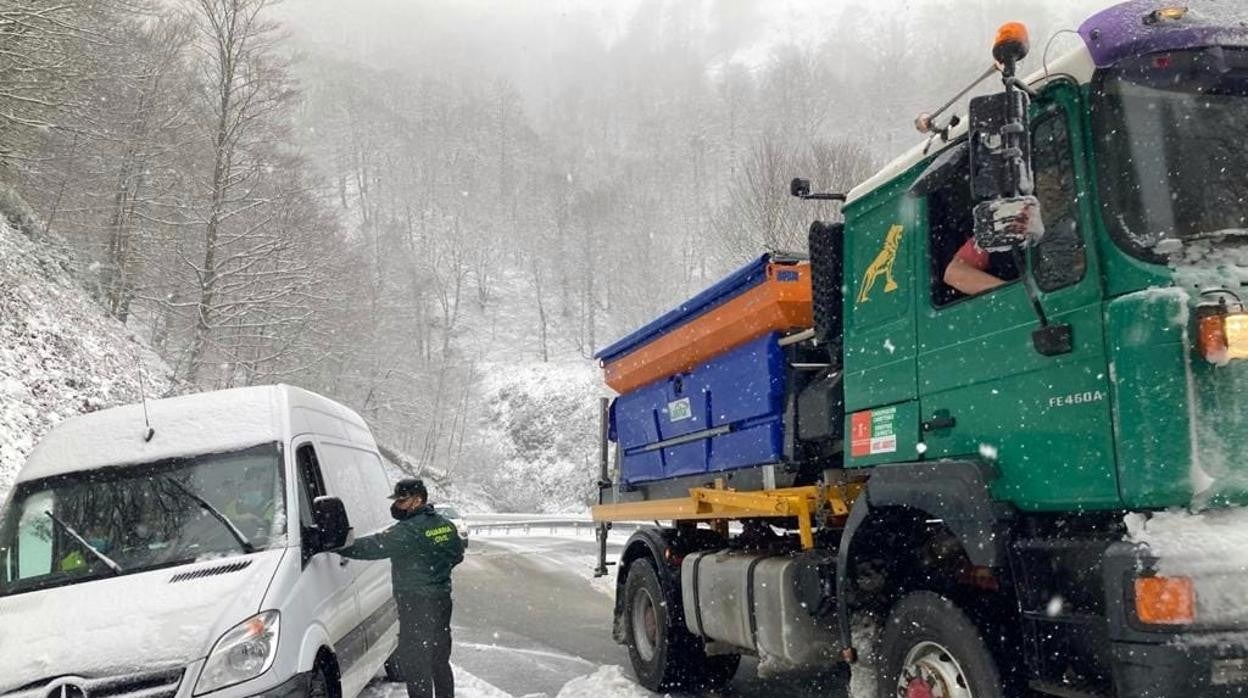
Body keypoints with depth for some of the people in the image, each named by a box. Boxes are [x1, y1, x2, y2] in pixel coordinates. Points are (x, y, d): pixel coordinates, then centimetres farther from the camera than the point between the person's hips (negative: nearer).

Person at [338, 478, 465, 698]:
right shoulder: (446, 525, 7)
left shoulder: (409, 531, -20)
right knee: (440, 660, 20)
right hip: (442, 600, 9)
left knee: (414, 664, 0)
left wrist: (339, 548, -22)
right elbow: (457, 555, 17)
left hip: (416, 606, -9)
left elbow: (374, 546, -25)